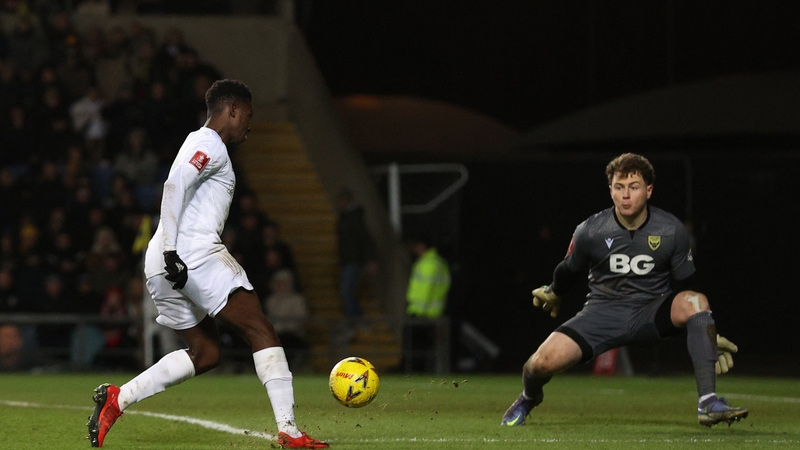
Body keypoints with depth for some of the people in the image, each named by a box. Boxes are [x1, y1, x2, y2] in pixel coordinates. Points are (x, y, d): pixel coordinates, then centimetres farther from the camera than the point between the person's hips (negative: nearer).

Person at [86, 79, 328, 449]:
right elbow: (174, 187, -19)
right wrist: (171, 251, -25)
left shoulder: (198, 143, 26)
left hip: (163, 265, 10)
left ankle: (117, 398, 5)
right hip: (194, 254, -10)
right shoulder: (210, 145, -5)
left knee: (205, 354, 15)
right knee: (261, 331, -8)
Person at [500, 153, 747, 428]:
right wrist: (553, 295, 29)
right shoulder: (589, 232, -10)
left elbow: (685, 289, 3)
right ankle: (528, 398, 20)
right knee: (546, 360, -22)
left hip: (652, 312, 0)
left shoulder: (672, 231, -8)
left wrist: (710, 335, 3)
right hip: (604, 310, 0)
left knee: (696, 301, -32)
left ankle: (708, 403, -32)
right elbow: (569, 271, 12)